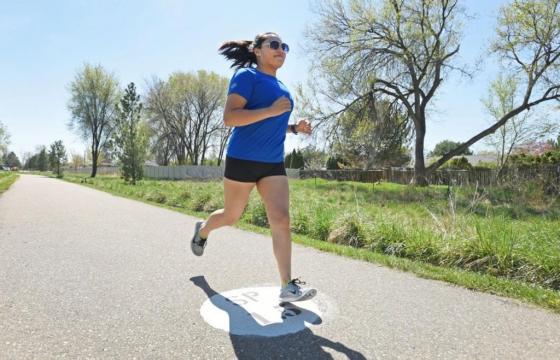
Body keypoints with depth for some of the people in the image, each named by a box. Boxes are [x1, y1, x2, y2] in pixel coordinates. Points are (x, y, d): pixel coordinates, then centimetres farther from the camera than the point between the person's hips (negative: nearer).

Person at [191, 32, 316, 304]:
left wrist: (295, 128, 10)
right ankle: (202, 231, 45)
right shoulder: (247, 76, -7)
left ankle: (288, 287, -4)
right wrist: (272, 110, -24)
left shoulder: (280, 86, 17)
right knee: (231, 216, 11)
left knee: (281, 220, -7)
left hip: (273, 164, 6)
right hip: (243, 159, -6)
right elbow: (229, 118, -18)